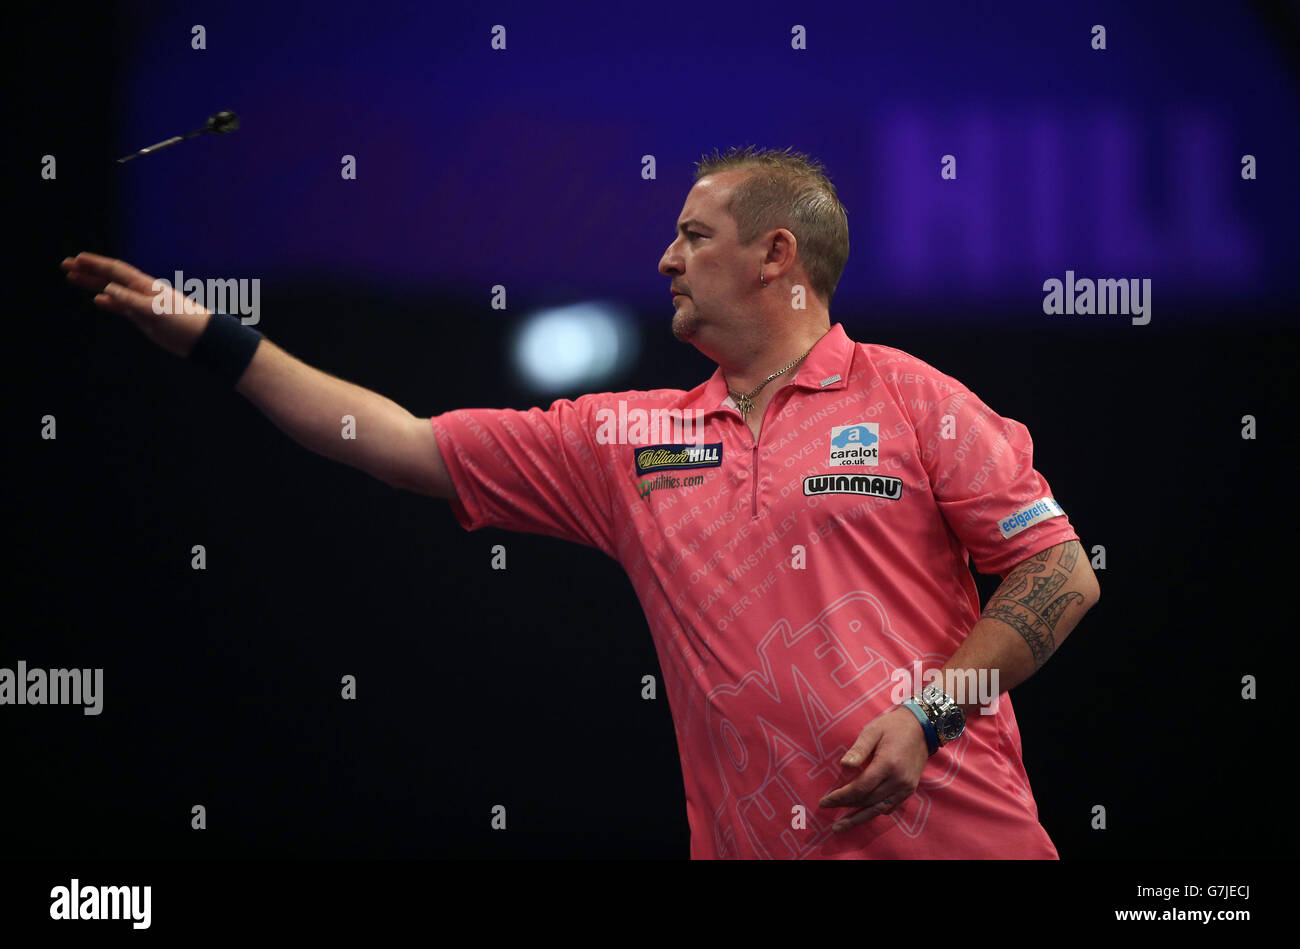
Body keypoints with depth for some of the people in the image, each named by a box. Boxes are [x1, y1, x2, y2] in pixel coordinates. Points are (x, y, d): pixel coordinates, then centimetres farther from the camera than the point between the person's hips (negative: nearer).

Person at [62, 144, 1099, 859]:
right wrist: (218, 341, 10)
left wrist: (927, 713, -11)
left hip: (955, 828, -3)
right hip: (750, 841, 4)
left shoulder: (914, 401, 1)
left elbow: (1062, 574, -1)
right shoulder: (625, 436, 13)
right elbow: (405, 444, 13)